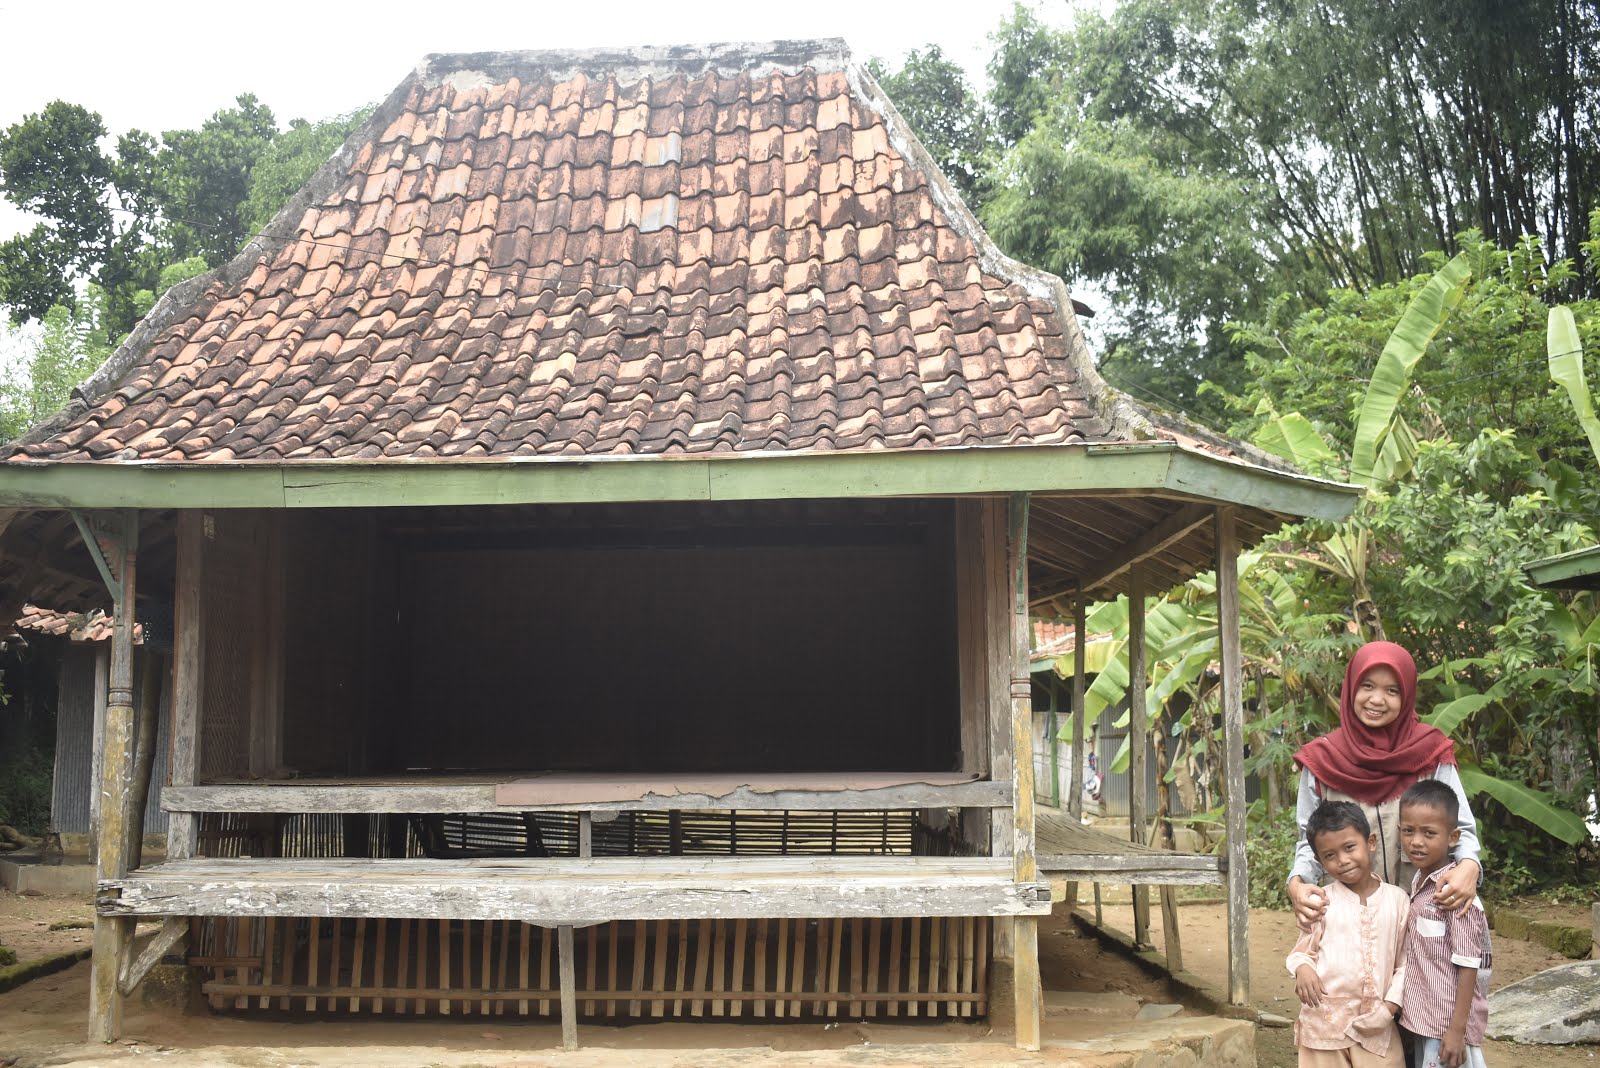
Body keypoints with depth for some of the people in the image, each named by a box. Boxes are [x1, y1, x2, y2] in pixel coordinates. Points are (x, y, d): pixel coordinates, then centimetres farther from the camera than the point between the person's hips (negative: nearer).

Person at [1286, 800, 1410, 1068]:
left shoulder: (1397, 899, 1)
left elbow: (1405, 961, 4)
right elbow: (1303, 950, 4)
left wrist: (1391, 1005, -7)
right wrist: (1302, 968, -18)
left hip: (1375, 1023, 1)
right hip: (1325, 1019, -1)